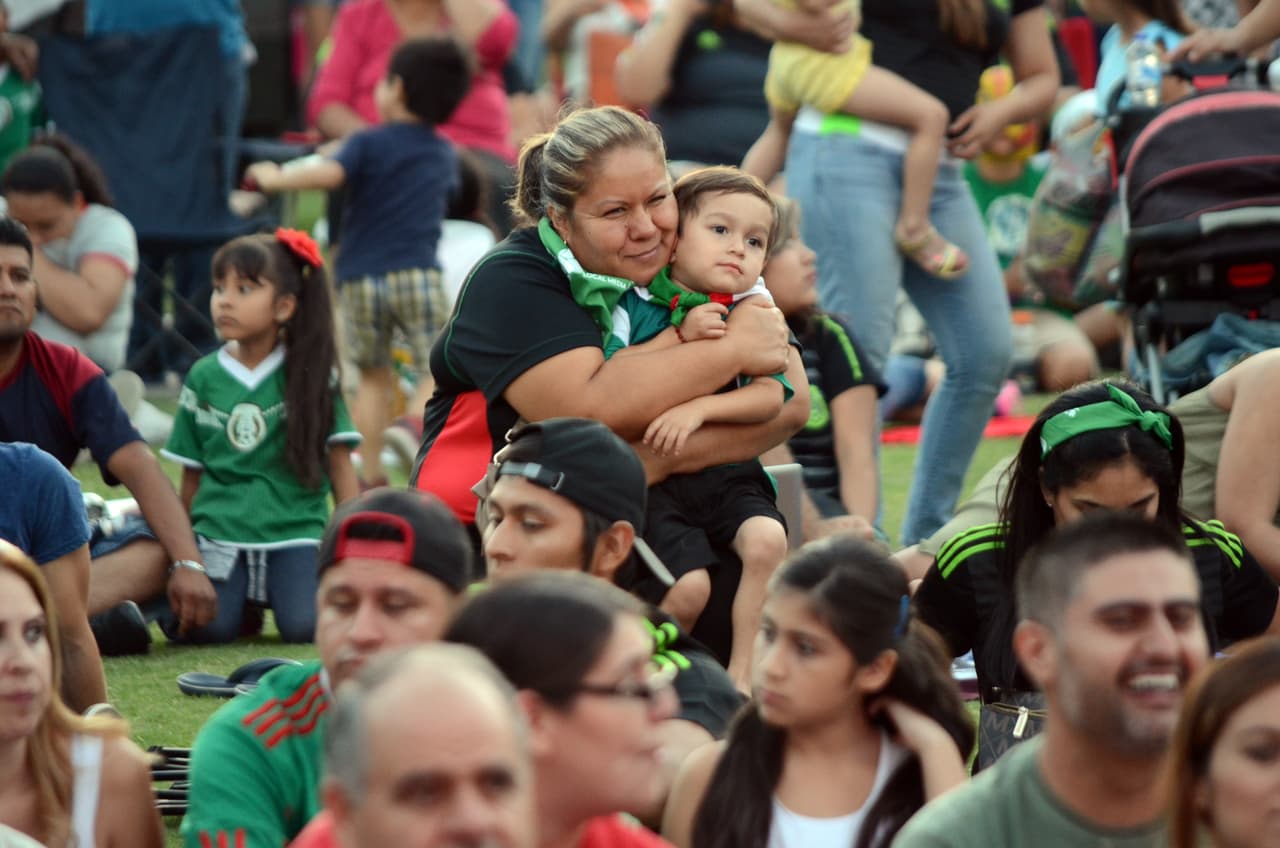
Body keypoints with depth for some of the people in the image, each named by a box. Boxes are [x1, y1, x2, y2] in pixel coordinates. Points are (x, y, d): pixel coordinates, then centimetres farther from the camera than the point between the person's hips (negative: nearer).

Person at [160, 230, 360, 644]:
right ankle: (245, 597, 12)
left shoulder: (310, 375, 3)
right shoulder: (203, 377, 8)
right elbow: (192, 473, 13)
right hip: (219, 531, 1)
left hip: (293, 530, -1)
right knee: (207, 627, -22)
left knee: (305, 626, -23)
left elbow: (338, 460, 3)